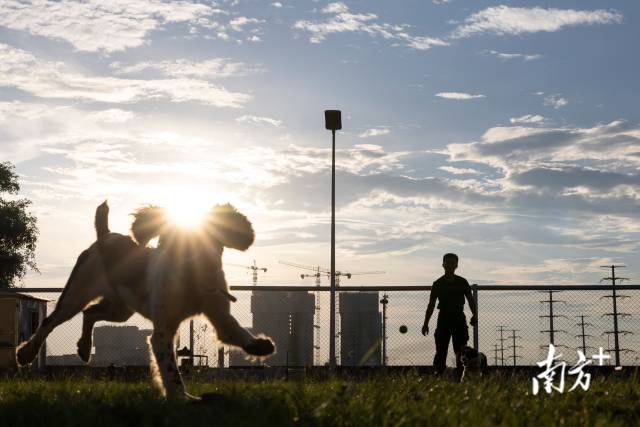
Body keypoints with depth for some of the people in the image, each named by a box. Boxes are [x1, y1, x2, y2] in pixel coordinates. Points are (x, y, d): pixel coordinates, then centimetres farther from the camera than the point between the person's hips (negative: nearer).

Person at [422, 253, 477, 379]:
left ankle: (460, 377, 2)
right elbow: (431, 305, 8)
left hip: (459, 320, 1)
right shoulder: (438, 284, 5)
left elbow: (471, 300, 8)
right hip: (443, 320, -1)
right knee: (441, 351, -4)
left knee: (461, 352, -2)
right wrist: (425, 323, 4)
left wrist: (474, 315, -9)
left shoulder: (462, 282, 7)